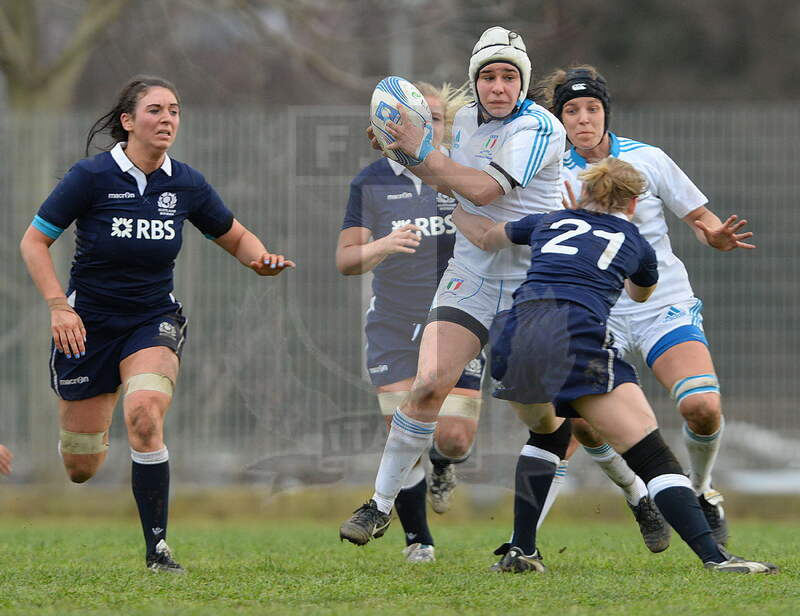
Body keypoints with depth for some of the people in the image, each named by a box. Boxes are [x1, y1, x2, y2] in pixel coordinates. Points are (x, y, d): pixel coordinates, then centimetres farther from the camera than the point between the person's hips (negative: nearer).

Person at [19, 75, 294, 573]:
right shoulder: (92, 176, -12)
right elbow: (34, 241, -6)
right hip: (88, 324, -1)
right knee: (80, 469, 3)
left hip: (154, 321, 1)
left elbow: (235, 237, 13)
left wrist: (261, 259, -9)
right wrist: (59, 306, -18)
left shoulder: (186, 185, -3)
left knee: (144, 416, -30)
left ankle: (157, 546, -18)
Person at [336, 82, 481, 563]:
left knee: (453, 435, -10)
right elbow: (346, 259, -4)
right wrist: (382, 246, -24)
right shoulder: (372, 183, 1)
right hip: (395, 330, 0)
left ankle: (443, 467, 29)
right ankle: (418, 540, 12)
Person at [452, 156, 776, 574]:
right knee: (650, 454, -5)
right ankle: (712, 556, -15)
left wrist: (454, 206, 61)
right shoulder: (636, 245, 23)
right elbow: (641, 294, 45)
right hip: (577, 338, -4)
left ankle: (520, 551, 22)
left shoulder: (548, 224, 27)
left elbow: (485, 237, 43)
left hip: (517, 332, 4)